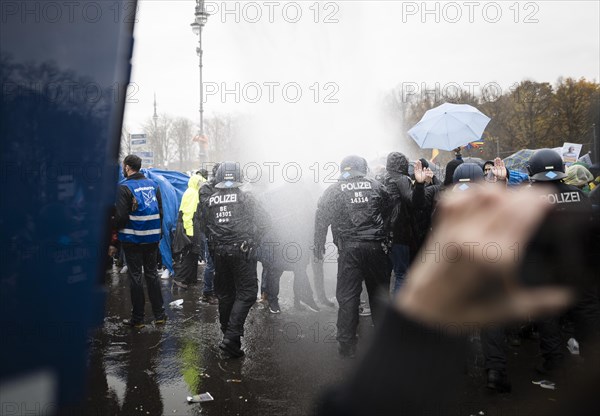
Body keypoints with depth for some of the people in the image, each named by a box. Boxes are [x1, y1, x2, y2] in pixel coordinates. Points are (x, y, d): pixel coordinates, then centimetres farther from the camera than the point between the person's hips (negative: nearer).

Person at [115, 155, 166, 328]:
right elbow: (161, 212, 9)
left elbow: (121, 216, -15)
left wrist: (115, 230, 3)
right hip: (152, 238, 5)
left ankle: (137, 318, 10)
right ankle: (159, 315, 15)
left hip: (132, 238, -5)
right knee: (152, 273, 13)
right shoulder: (153, 184, 6)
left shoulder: (125, 187, -12)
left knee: (135, 276, 3)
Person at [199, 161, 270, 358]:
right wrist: (254, 243, 4)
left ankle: (228, 335, 25)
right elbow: (263, 221, -6)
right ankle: (231, 337, -10)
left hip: (218, 252, 4)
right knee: (246, 293, 0)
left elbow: (205, 227, 9)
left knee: (225, 294, 15)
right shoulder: (245, 197, -5)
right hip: (241, 251, -4)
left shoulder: (209, 200, 4)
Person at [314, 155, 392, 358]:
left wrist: (318, 247, 11)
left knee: (347, 297, 5)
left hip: (349, 250, -1)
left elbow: (321, 220, 3)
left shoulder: (333, 190, 3)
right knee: (379, 293, 13)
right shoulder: (375, 186, 6)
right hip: (376, 248, 1)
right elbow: (389, 211, 9)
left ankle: (347, 345, 9)